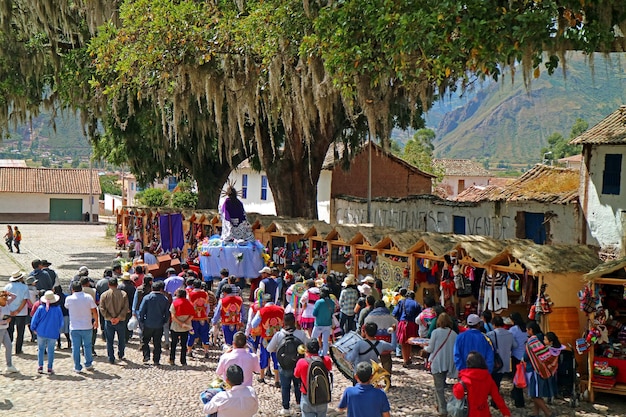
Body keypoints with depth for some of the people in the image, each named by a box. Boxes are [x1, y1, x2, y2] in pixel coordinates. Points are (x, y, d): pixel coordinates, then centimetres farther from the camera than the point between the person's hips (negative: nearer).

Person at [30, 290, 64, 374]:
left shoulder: (41, 308, -7)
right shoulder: (57, 309, -6)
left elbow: (34, 320, -2)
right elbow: (61, 322, 4)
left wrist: (34, 329, 14)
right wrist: (58, 330, 21)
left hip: (41, 332, 0)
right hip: (53, 333, 0)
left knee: (41, 349, 13)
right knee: (50, 350, 6)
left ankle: (40, 366, 9)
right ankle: (50, 368, 6)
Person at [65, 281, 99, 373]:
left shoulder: (69, 299, -7)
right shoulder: (88, 297, -7)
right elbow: (94, 311, -3)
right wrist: (96, 321, 11)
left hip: (74, 328, 0)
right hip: (87, 327, 0)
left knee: (75, 347, 6)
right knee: (87, 346, 15)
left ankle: (77, 368, 9)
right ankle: (88, 364, 22)